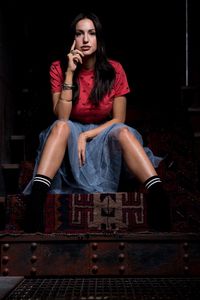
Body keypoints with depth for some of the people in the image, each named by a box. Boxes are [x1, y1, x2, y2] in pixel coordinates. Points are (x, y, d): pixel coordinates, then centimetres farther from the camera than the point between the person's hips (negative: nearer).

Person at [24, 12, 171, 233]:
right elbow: (61, 118, -16)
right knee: (61, 127, -33)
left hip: (104, 136, 0)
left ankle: (158, 196, -53)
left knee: (123, 132, -33)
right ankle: (37, 198, -51)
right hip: (71, 140, 0)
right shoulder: (59, 69, -6)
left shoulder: (114, 70, -5)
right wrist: (70, 73, -20)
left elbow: (119, 120, -4)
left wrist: (87, 135, -18)